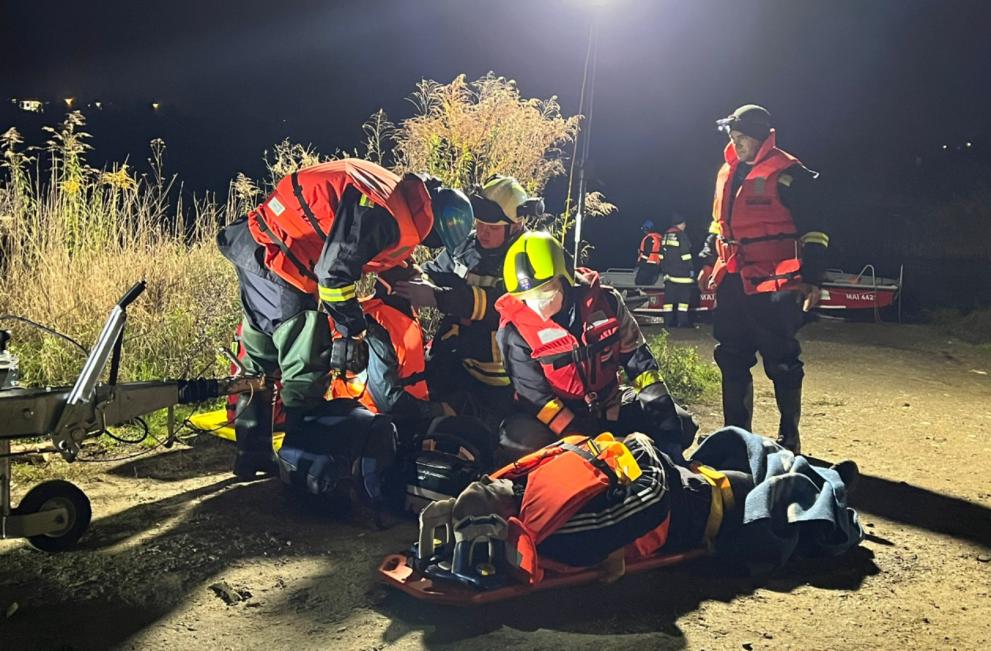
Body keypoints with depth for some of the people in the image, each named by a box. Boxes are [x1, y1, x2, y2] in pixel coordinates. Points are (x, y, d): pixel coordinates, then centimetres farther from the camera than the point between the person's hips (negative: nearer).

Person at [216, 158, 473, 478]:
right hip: (273, 258, -11)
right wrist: (353, 332, -14)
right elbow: (334, 274, -25)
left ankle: (252, 456, 29)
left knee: (261, 359, 17)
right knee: (307, 366, -4)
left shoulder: (400, 197, 7)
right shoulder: (379, 211, -23)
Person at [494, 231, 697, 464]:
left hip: (611, 408, 4)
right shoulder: (515, 330, -19)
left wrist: (658, 400, -7)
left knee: (678, 425, -5)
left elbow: (635, 354, 0)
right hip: (556, 418, -3)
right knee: (521, 440, -35)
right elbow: (535, 396, -19)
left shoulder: (604, 301, -11)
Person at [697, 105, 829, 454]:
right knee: (732, 360, 11)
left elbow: (813, 232, -8)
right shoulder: (728, 172, 14)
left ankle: (789, 437, 11)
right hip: (733, 282, 7)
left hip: (774, 285, -7)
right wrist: (708, 263, 20)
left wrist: (811, 279, -13)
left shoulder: (787, 174, -8)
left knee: (781, 362, -1)